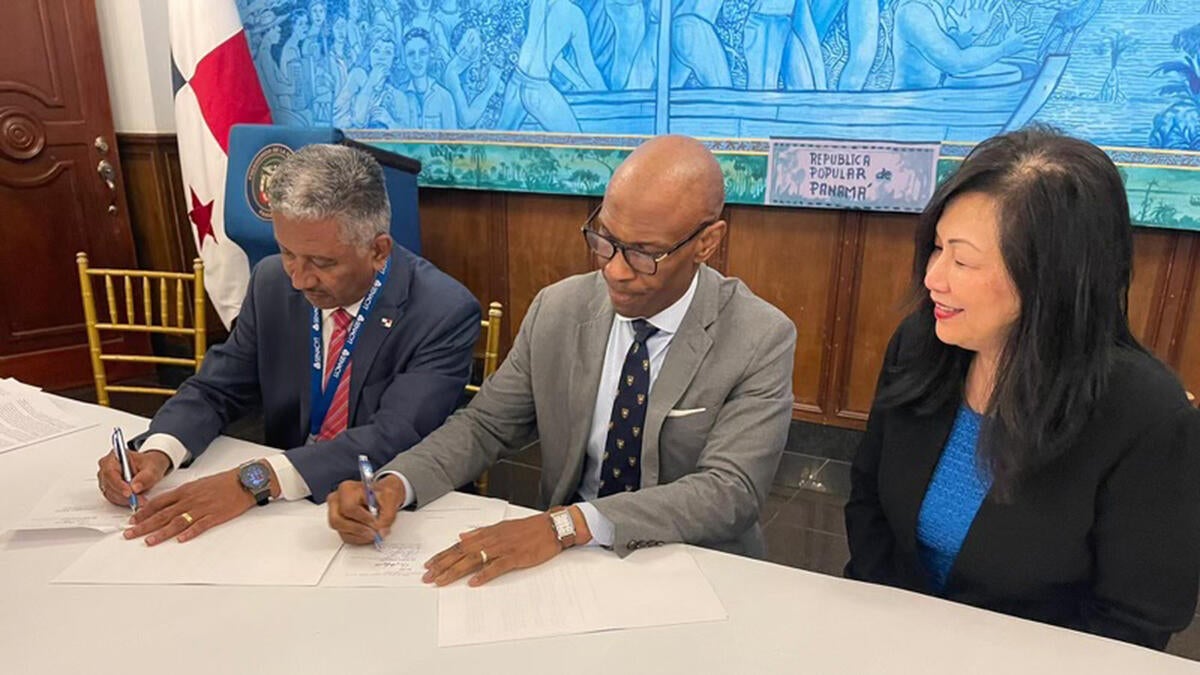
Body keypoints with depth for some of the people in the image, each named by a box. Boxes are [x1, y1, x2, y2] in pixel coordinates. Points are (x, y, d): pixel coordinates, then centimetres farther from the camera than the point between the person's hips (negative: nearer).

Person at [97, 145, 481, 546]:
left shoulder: (446, 314, -19)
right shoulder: (272, 282, -4)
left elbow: (395, 438, -26)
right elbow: (215, 390, 4)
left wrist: (256, 480, -34)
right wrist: (156, 453, -15)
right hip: (284, 509, 5)